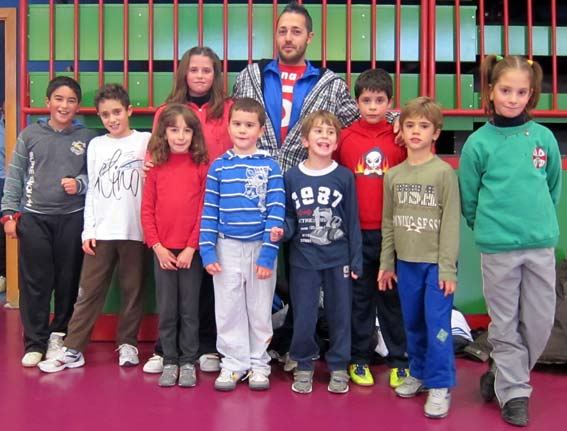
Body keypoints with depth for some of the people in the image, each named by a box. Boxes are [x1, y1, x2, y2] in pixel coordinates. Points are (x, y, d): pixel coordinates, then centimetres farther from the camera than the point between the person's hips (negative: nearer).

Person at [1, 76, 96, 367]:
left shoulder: (87, 137, 4)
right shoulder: (30, 134, 4)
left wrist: (79, 183, -13)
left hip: (72, 219, 0)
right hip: (33, 218, 0)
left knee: (68, 282, 6)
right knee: (34, 283, 2)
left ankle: (59, 336, 23)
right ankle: (35, 343, 13)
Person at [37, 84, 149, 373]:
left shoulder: (146, 141, 2)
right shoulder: (95, 145, 11)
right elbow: (92, 191, 9)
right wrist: (88, 230, 3)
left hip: (134, 230, -2)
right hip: (101, 232, 2)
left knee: (132, 291, 7)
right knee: (89, 292, 3)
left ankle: (127, 344, 20)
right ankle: (72, 350, 8)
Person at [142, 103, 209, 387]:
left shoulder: (202, 167, -2)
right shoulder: (156, 168, 5)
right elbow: (147, 210, 3)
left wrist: (191, 248, -10)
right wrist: (157, 246, -6)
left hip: (191, 251, -2)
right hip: (163, 250, 2)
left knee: (189, 309, 7)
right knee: (166, 310, 9)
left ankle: (188, 363, 19)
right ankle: (170, 362, 21)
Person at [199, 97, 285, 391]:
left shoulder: (269, 166, -2)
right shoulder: (218, 166, 3)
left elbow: (276, 211, -6)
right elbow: (209, 210, 3)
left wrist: (268, 253, -12)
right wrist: (207, 251, -4)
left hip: (260, 247, -1)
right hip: (227, 248, 2)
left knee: (260, 309, 9)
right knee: (228, 309, 7)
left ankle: (258, 364, 23)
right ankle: (233, 363, 20)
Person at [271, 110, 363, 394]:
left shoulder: (345, 177, -3)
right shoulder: (291, 177, -1)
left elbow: (352, 221, 0)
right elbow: (289, 217, 8)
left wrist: (356, 261, -1)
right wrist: (282, 231, -15)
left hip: (338, 259, 0)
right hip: (303, 259, 0)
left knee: (339, 315, 10)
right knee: (303, 317, 7)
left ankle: (338, 367, 25)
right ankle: (304, 366, 25)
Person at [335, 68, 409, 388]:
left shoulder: (400, 137, 1)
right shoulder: (345, 137, 2)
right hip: (356, 232, 0)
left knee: (393, 295, 10)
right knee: (359, 296, 11)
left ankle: (398, 360, 23)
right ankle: (359, 359, 24)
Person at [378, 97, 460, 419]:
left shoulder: (444, 173, -7)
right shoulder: (393, 175, 7)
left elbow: (451, 223, -9)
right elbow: (388, 223, 10)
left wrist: (448, 268, -13)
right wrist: (386, 263, 9)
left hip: (436, 262, -4)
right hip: (406, 262, 4)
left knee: (437, 324, -2)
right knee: (413, 323, 14)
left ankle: (440, 386, 9)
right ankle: (418, 373, 30)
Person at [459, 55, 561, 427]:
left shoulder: (544, 138, 3)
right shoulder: (479, 143, -4)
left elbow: (553, 188, 15)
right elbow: (469, 200, 4)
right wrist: (489, 228, 7)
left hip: (541, 245, 3)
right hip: (497, 248, -3)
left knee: (540, 323, 9)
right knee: (506, 326, 7)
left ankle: (502, 376, 30)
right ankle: (514, 392, 22)